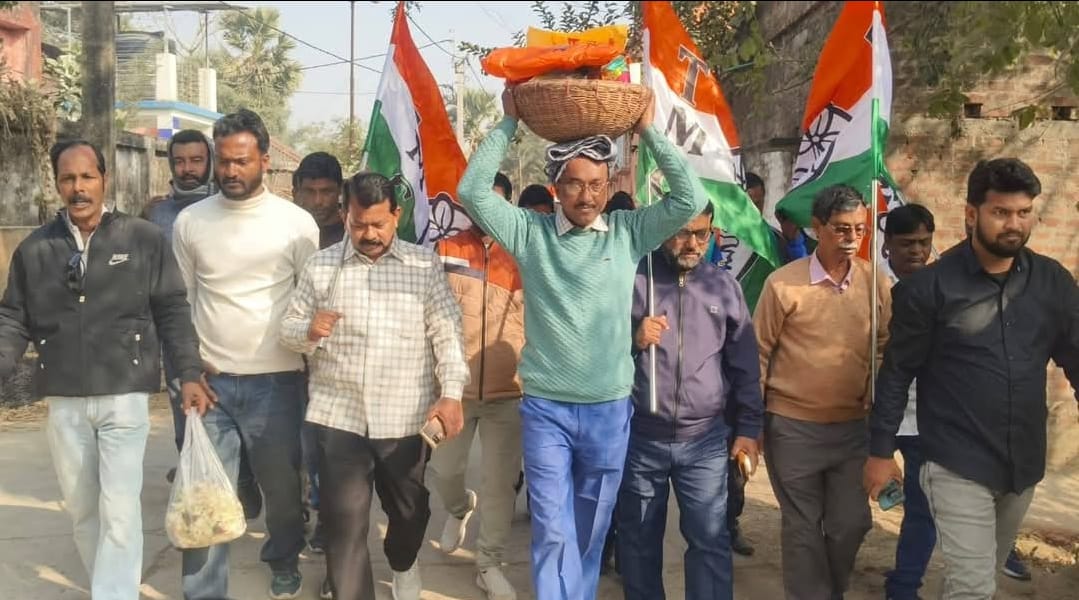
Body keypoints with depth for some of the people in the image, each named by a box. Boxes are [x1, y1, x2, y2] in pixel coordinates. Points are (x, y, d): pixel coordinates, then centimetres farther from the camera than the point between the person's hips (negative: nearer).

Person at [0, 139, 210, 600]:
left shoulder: (144, 239, -2)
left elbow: (172, 311, 0)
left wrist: (189, 372, -6)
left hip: (125, 397, -3)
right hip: (63, 402, 3)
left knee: (119, 512, -7)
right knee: (81, 510, 14)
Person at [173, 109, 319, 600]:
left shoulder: (296, 222, -4)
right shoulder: (189, 221, 2)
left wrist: (310, 357, -3)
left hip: (276, 380, -1)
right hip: (209, 379, 1)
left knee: (282, 486, 14)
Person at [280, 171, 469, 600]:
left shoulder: (425, 264, 0)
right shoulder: (321, 266, 4)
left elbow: (447, 332, -3)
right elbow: (289, 330, 6)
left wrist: (452, 393, -14)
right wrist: (309, 331, -17)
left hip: (407, 416, 1)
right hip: (339, 416, 0)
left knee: (411, 509, 18)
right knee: (343, 520, 1)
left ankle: (403, 565, 49)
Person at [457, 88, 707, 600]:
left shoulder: (628, 232, -1)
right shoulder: (530, 232, -3)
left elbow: (690, 200, -8)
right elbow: (472, 191, -10)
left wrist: (649, 131, -10)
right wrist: (508, 123, -10)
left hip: (609, 409, 2)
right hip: (544, 408, -1)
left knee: (590, 532, 16)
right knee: (552, 532, 0)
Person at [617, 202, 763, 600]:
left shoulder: (724, 284, 5)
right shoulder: (632, 277, -2)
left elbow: (745, 363, 9)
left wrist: (749, 428, 7)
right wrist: (632, 339, -16)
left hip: (704, 440, 1)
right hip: (639, 437, 0)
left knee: (710, 540, 0)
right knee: (639, 540, 12)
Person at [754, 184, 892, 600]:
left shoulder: (876, 282, -2)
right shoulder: (783, 283, -11)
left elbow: (884, 348, 9)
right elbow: (759, 354, -4)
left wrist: (876, 406, 3)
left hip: (853, 425, 3)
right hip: (792, 426, -3)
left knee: (852, 522, 13)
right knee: (803, 527, 10)